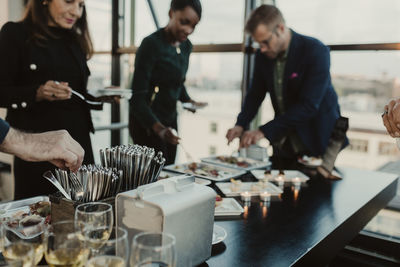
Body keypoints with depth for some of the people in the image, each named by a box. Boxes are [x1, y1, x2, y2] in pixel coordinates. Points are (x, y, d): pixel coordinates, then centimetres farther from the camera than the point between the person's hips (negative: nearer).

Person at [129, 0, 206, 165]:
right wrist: (159, 128, -35)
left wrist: (188, 101, 0)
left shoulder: (186, 46, 6)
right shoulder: (151, 44, -17)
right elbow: (138, 96, -22)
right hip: (147, 122, -7)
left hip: (170, 120, 8)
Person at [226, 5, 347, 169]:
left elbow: (308, 105, -27)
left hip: (315, 142, -5)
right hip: (283, 144, 5)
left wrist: (265, 131, -29)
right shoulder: (263, 55, -3)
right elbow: (255, 94, 6)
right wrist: (240, 125, -12)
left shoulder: (315, 51, -21)